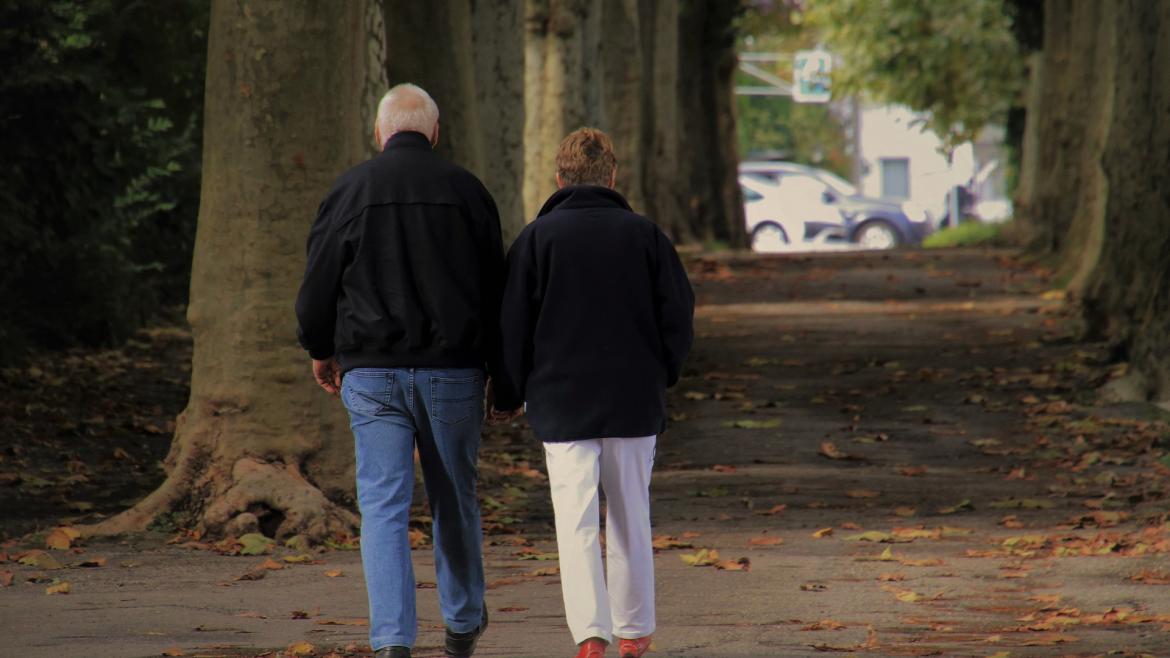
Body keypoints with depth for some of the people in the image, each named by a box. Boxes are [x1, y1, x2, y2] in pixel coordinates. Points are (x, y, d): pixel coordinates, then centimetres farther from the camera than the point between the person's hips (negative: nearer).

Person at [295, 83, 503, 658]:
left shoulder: (351, 190, 0)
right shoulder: (466, 190, 4)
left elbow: (318, 282, 3)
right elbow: (495, 285, 8)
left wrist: (320, 350, 20)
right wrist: (497, 366, 18)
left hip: (371, 373, -1)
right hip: (453, 371, 1)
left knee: (383, 506, -2)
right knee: (454, 499, 16)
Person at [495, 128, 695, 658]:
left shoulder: (538, 237, -3)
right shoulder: (644, 234, 2)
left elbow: (512, 325, -3)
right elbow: (679, 314, 2)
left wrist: (513, 394, 9)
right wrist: (661, 376, 16)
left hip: (562, 403, -2)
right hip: (635, 402, 2)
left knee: (576, 520, -4)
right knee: (630, 519, 14)